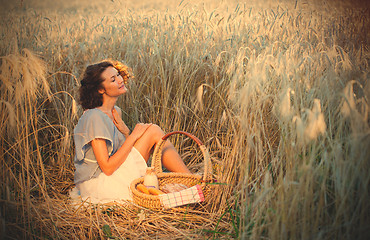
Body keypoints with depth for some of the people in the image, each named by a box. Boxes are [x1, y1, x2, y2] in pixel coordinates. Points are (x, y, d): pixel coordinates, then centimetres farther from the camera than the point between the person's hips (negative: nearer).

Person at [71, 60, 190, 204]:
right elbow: (107, 167, -23)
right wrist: (133, 136, -17)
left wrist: (125, 132, -6)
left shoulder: (115, 112, 8)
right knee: (153, 131, -11)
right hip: (97, 185, -9)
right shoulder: (95, 117, -19)